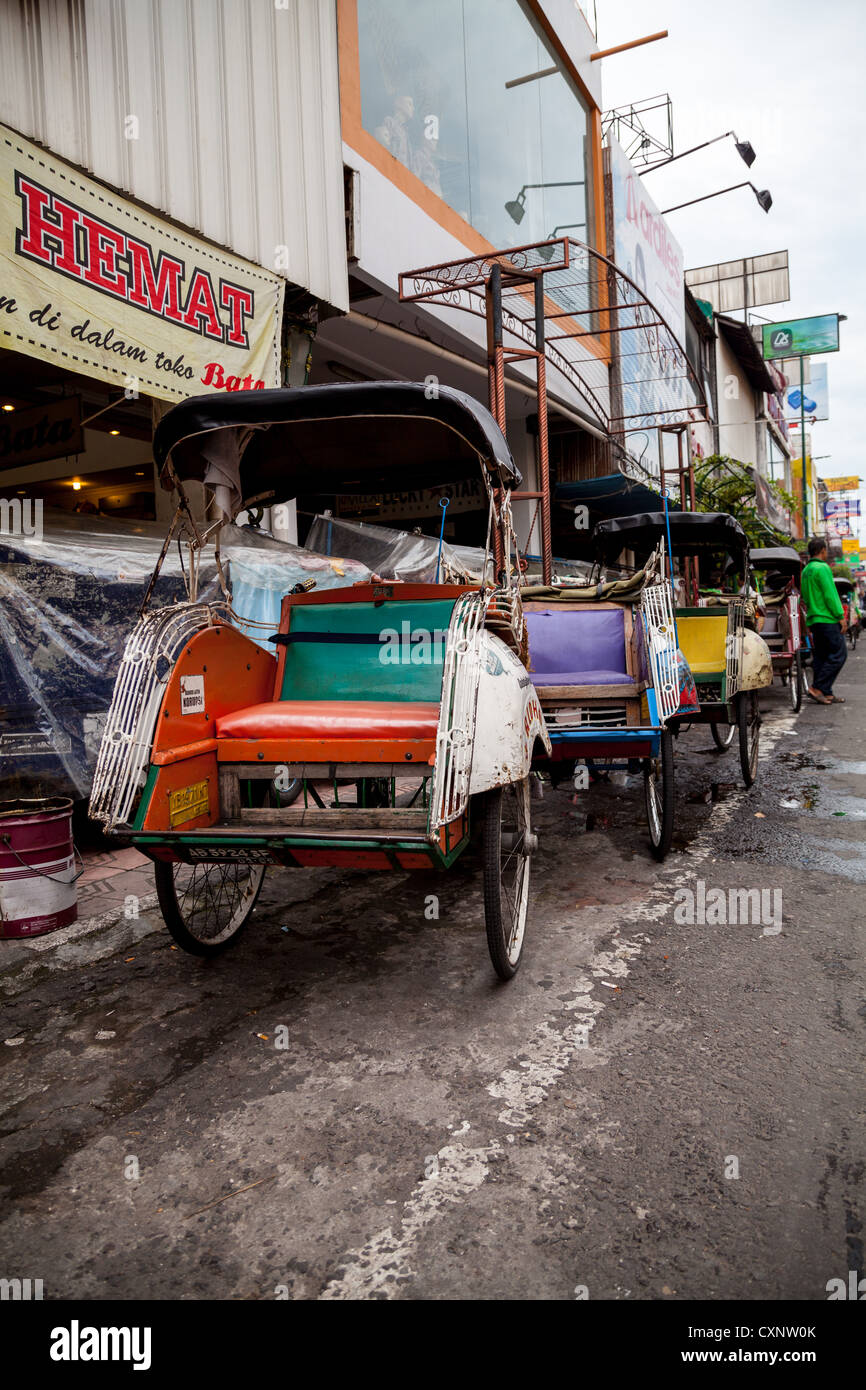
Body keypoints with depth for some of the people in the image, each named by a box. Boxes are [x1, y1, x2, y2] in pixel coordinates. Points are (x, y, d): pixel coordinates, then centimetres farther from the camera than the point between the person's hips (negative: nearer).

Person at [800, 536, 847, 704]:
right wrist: (841, 616, -12)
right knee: (838, 655, -6)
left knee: (820, 657, 8)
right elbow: (830, 595, -15)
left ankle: (826, 693, 9)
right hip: (828, 619, -9)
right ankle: (817, 688, -11)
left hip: (814, 620, 9)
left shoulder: (806, 571, 17)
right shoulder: (822, 568, -11)